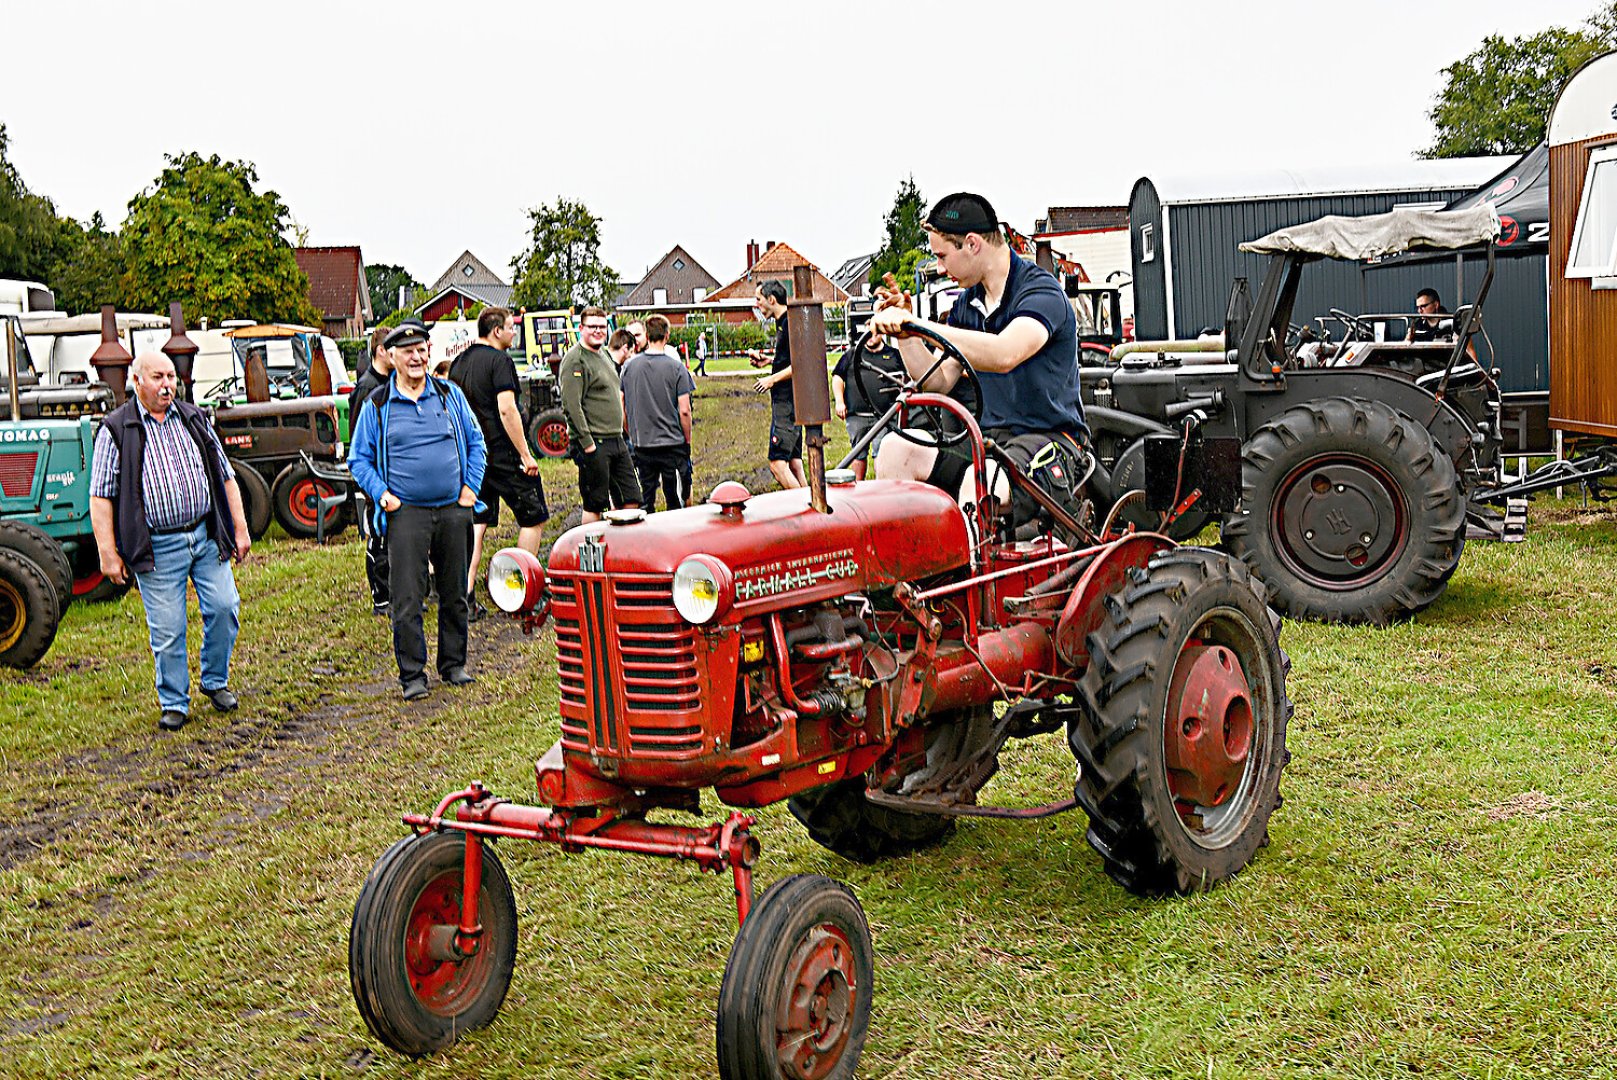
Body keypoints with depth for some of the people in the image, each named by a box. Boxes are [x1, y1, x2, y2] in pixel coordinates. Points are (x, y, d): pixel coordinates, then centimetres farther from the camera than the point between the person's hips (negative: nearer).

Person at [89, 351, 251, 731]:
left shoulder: (194, 419, 11)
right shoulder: (116, 429, -1)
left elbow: (225, 477, 15)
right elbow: (101, 496, -3)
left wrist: (240, 529, 9)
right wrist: (108, 553, -9)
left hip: (207, 536, 3)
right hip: (158, 547, -3)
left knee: (224, 607, -3)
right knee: (167, 629, 0)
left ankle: (215, 681, 20)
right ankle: (174, 703, 16)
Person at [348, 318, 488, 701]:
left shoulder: (450, 394, 8)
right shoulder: (377, 404, 3)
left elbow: (476, 444, 15)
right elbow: (359, 459, 8)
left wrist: (470, 487, 4)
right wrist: (382, 494, -6)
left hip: (454, 511, 2)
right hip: (406, 514, -2)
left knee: (455, 594, 11)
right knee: (406, 600, -5)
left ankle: (453, 663, 25)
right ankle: (413, 675, 4)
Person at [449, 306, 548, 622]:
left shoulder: (458, 363, 12)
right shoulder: (499, 360, -13)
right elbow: (506, 409, -21)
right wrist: (525, 454, -19)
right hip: (503, 453, -7)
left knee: (476, 523, 10)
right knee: (533, 519, 5)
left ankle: (466, 595, 3)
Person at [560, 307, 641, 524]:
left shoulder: (604, 356, 18)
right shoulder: (575, 360, -11)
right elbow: (571, 405, -18)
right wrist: (587, 443, -21)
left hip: (616, 440, 9)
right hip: (593, 444, -9)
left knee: (631, 500, 10)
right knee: (594, 506, -2)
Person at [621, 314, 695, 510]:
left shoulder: (629, 366, 1)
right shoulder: (676, 367, -9)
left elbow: (622, 405, 8)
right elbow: (684, 410, -9)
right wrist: (688, 441, 2)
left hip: (641, 444, 3)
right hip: (672, 442, -3)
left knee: (645, 500, 12)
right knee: (676, 501, 3)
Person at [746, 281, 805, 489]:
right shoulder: (782, 323, 17)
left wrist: (773, 379, -18)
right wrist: (768, 360, 17)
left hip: (788, 400, -11)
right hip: (784, 399, 11)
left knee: (778, 463, -14)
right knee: (794, 463, 11)